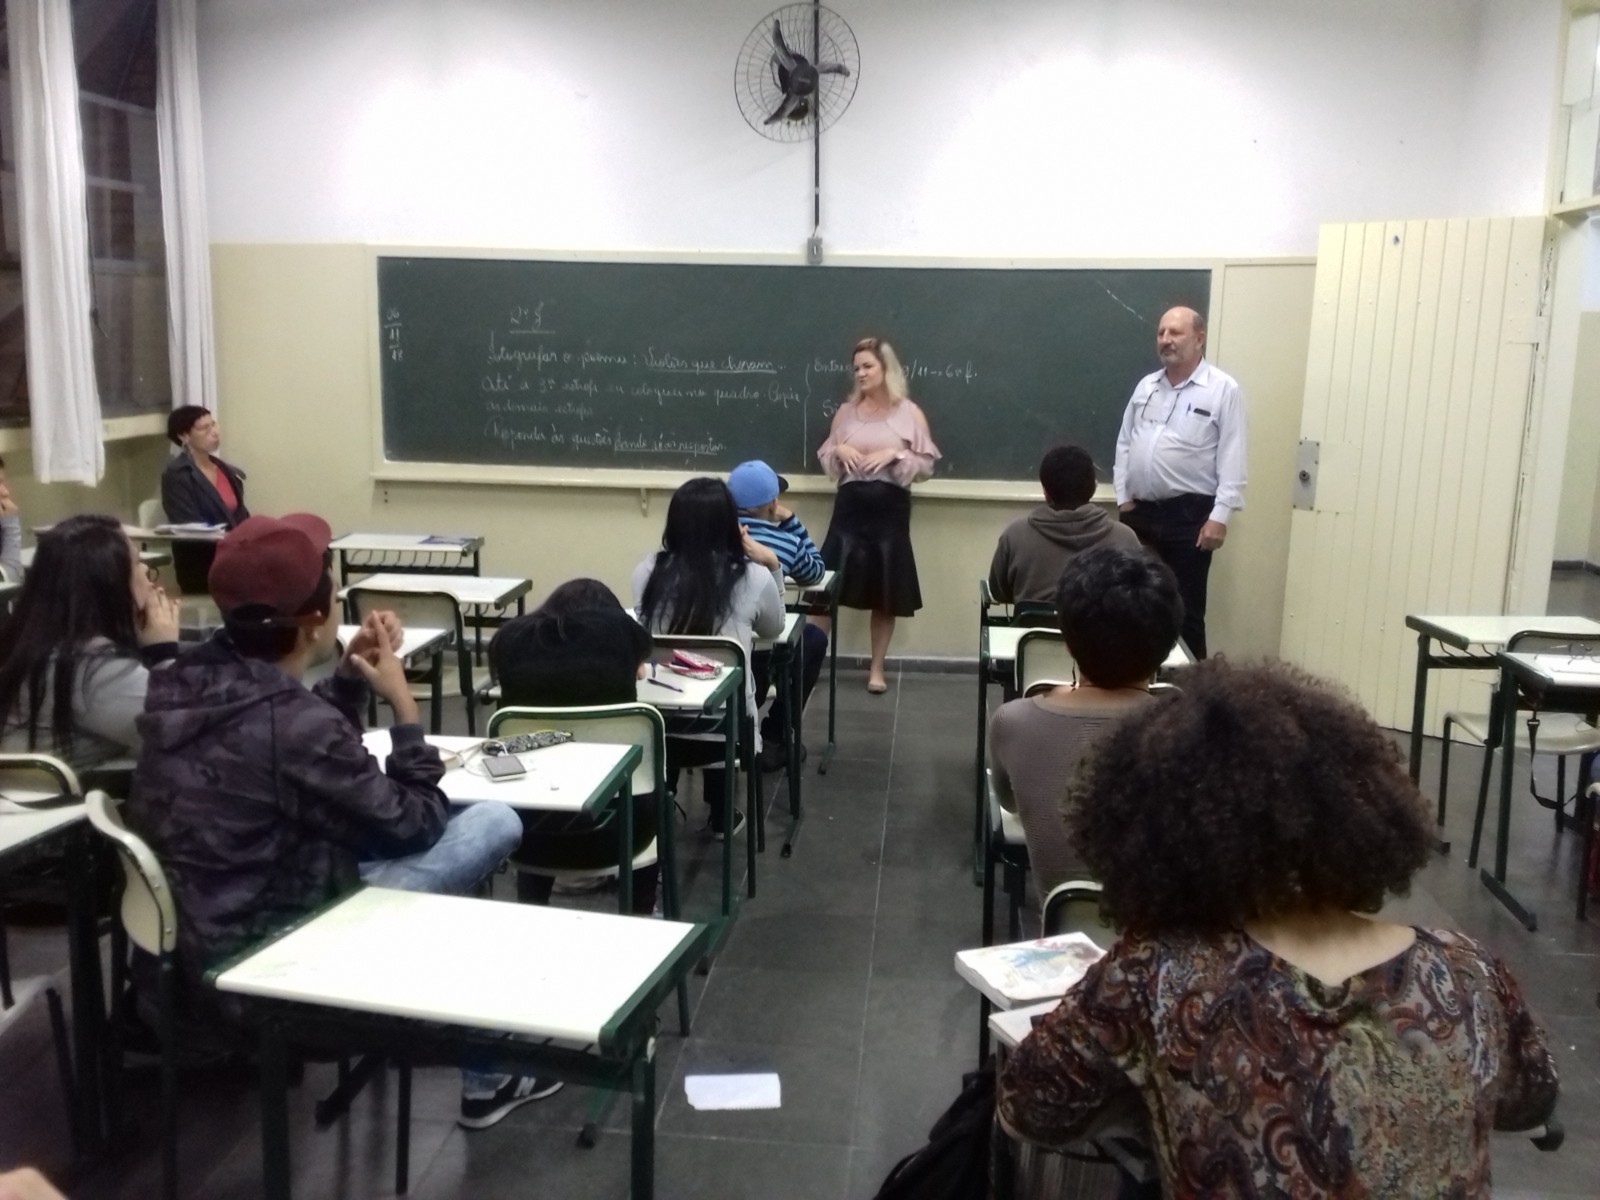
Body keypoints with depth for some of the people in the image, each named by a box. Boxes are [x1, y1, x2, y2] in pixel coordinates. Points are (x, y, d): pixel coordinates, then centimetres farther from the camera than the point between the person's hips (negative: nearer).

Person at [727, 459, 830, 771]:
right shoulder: (786, 542, -2)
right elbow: (815, 572, 20)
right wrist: (790, 520, 20)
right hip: (753, 661, -4)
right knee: (814, 637, 23)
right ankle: (773, 740, 26)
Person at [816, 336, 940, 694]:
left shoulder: (909, 412, 0)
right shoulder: (846, 411, 8)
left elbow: (926, 465, -1)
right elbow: (825, 457, 15)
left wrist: (895, 453, -16)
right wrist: (839, 450, -6)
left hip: (891, 507, -2)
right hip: (850, 504, 2)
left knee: (887, 592, 4)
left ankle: (877, 668, 16)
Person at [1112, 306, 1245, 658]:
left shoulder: (1223, 390, -5)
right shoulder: (1146, 386, 13)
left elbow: (1232, 460, -9)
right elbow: (1125, 444, 15)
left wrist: (1219, 516, -15)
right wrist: (1124, 497, 7)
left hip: (1189, 514, -5)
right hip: (1140, 512, 5)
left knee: (1185, 609, 0)